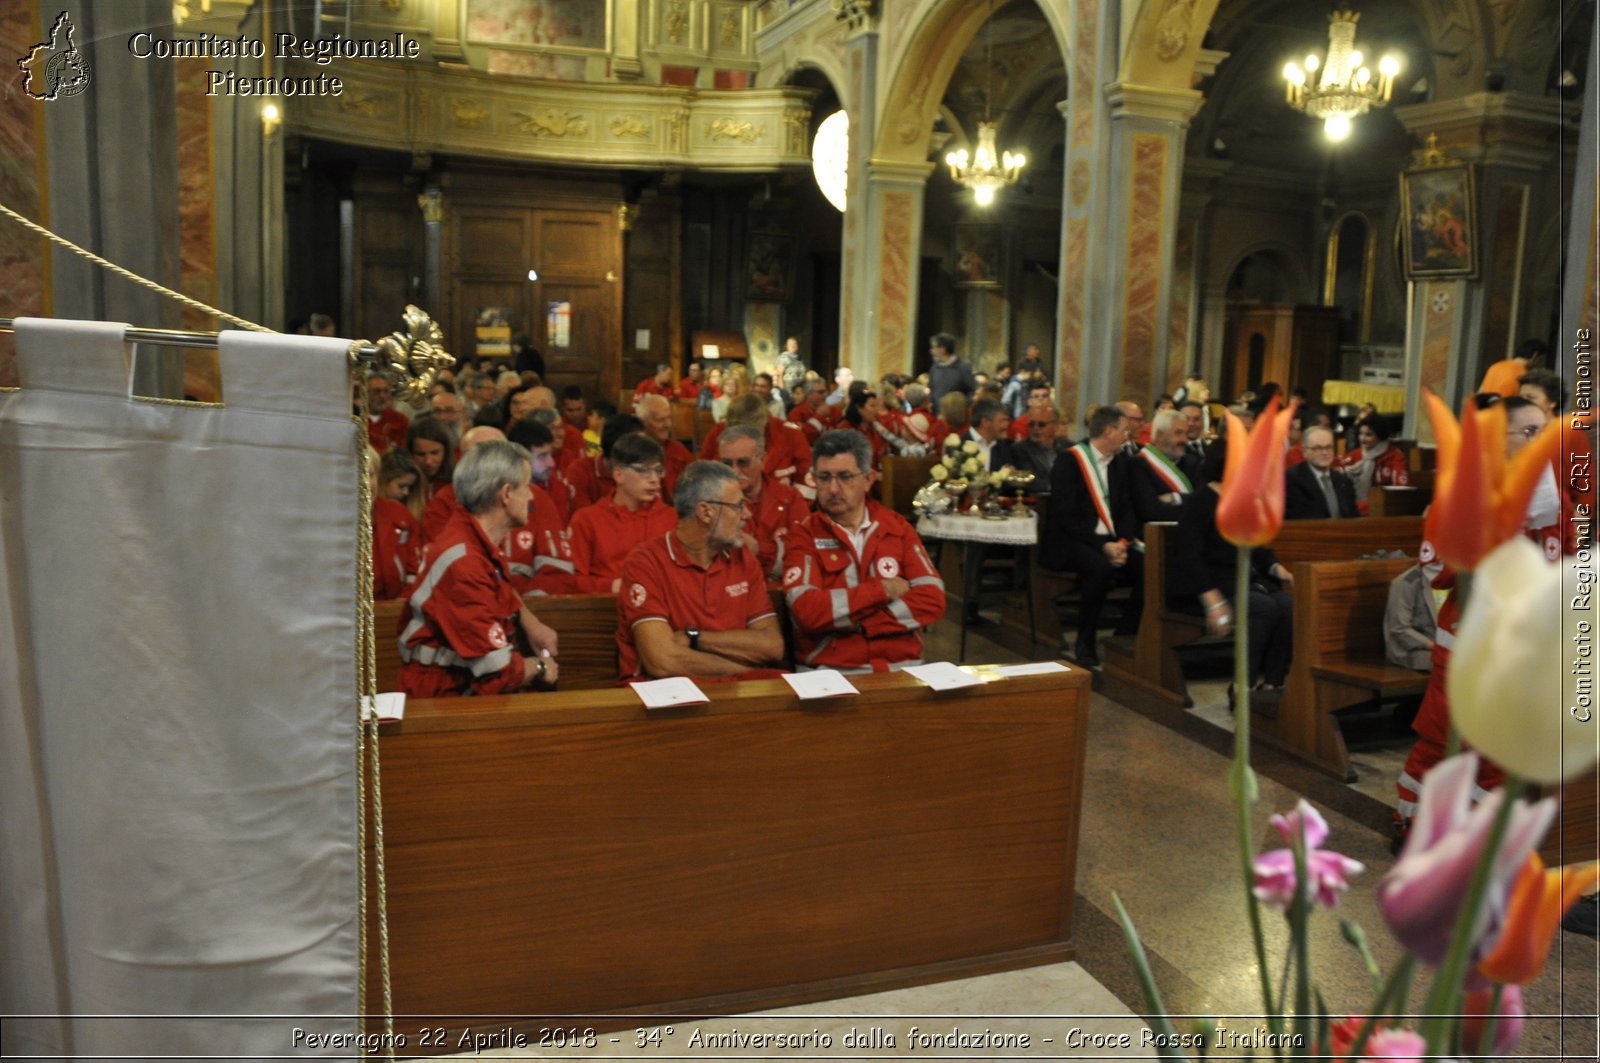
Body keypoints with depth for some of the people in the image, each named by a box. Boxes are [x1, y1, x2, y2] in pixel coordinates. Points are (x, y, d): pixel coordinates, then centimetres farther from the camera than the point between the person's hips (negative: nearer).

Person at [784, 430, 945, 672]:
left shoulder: (898, 528, 9)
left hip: (900, 667, 2)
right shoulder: (805, 534, 2)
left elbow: (932, 600, -2)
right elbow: (806, 611, -13)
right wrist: (882, 590, -7)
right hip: (828, 670, -2)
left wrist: (854, 623, -9)